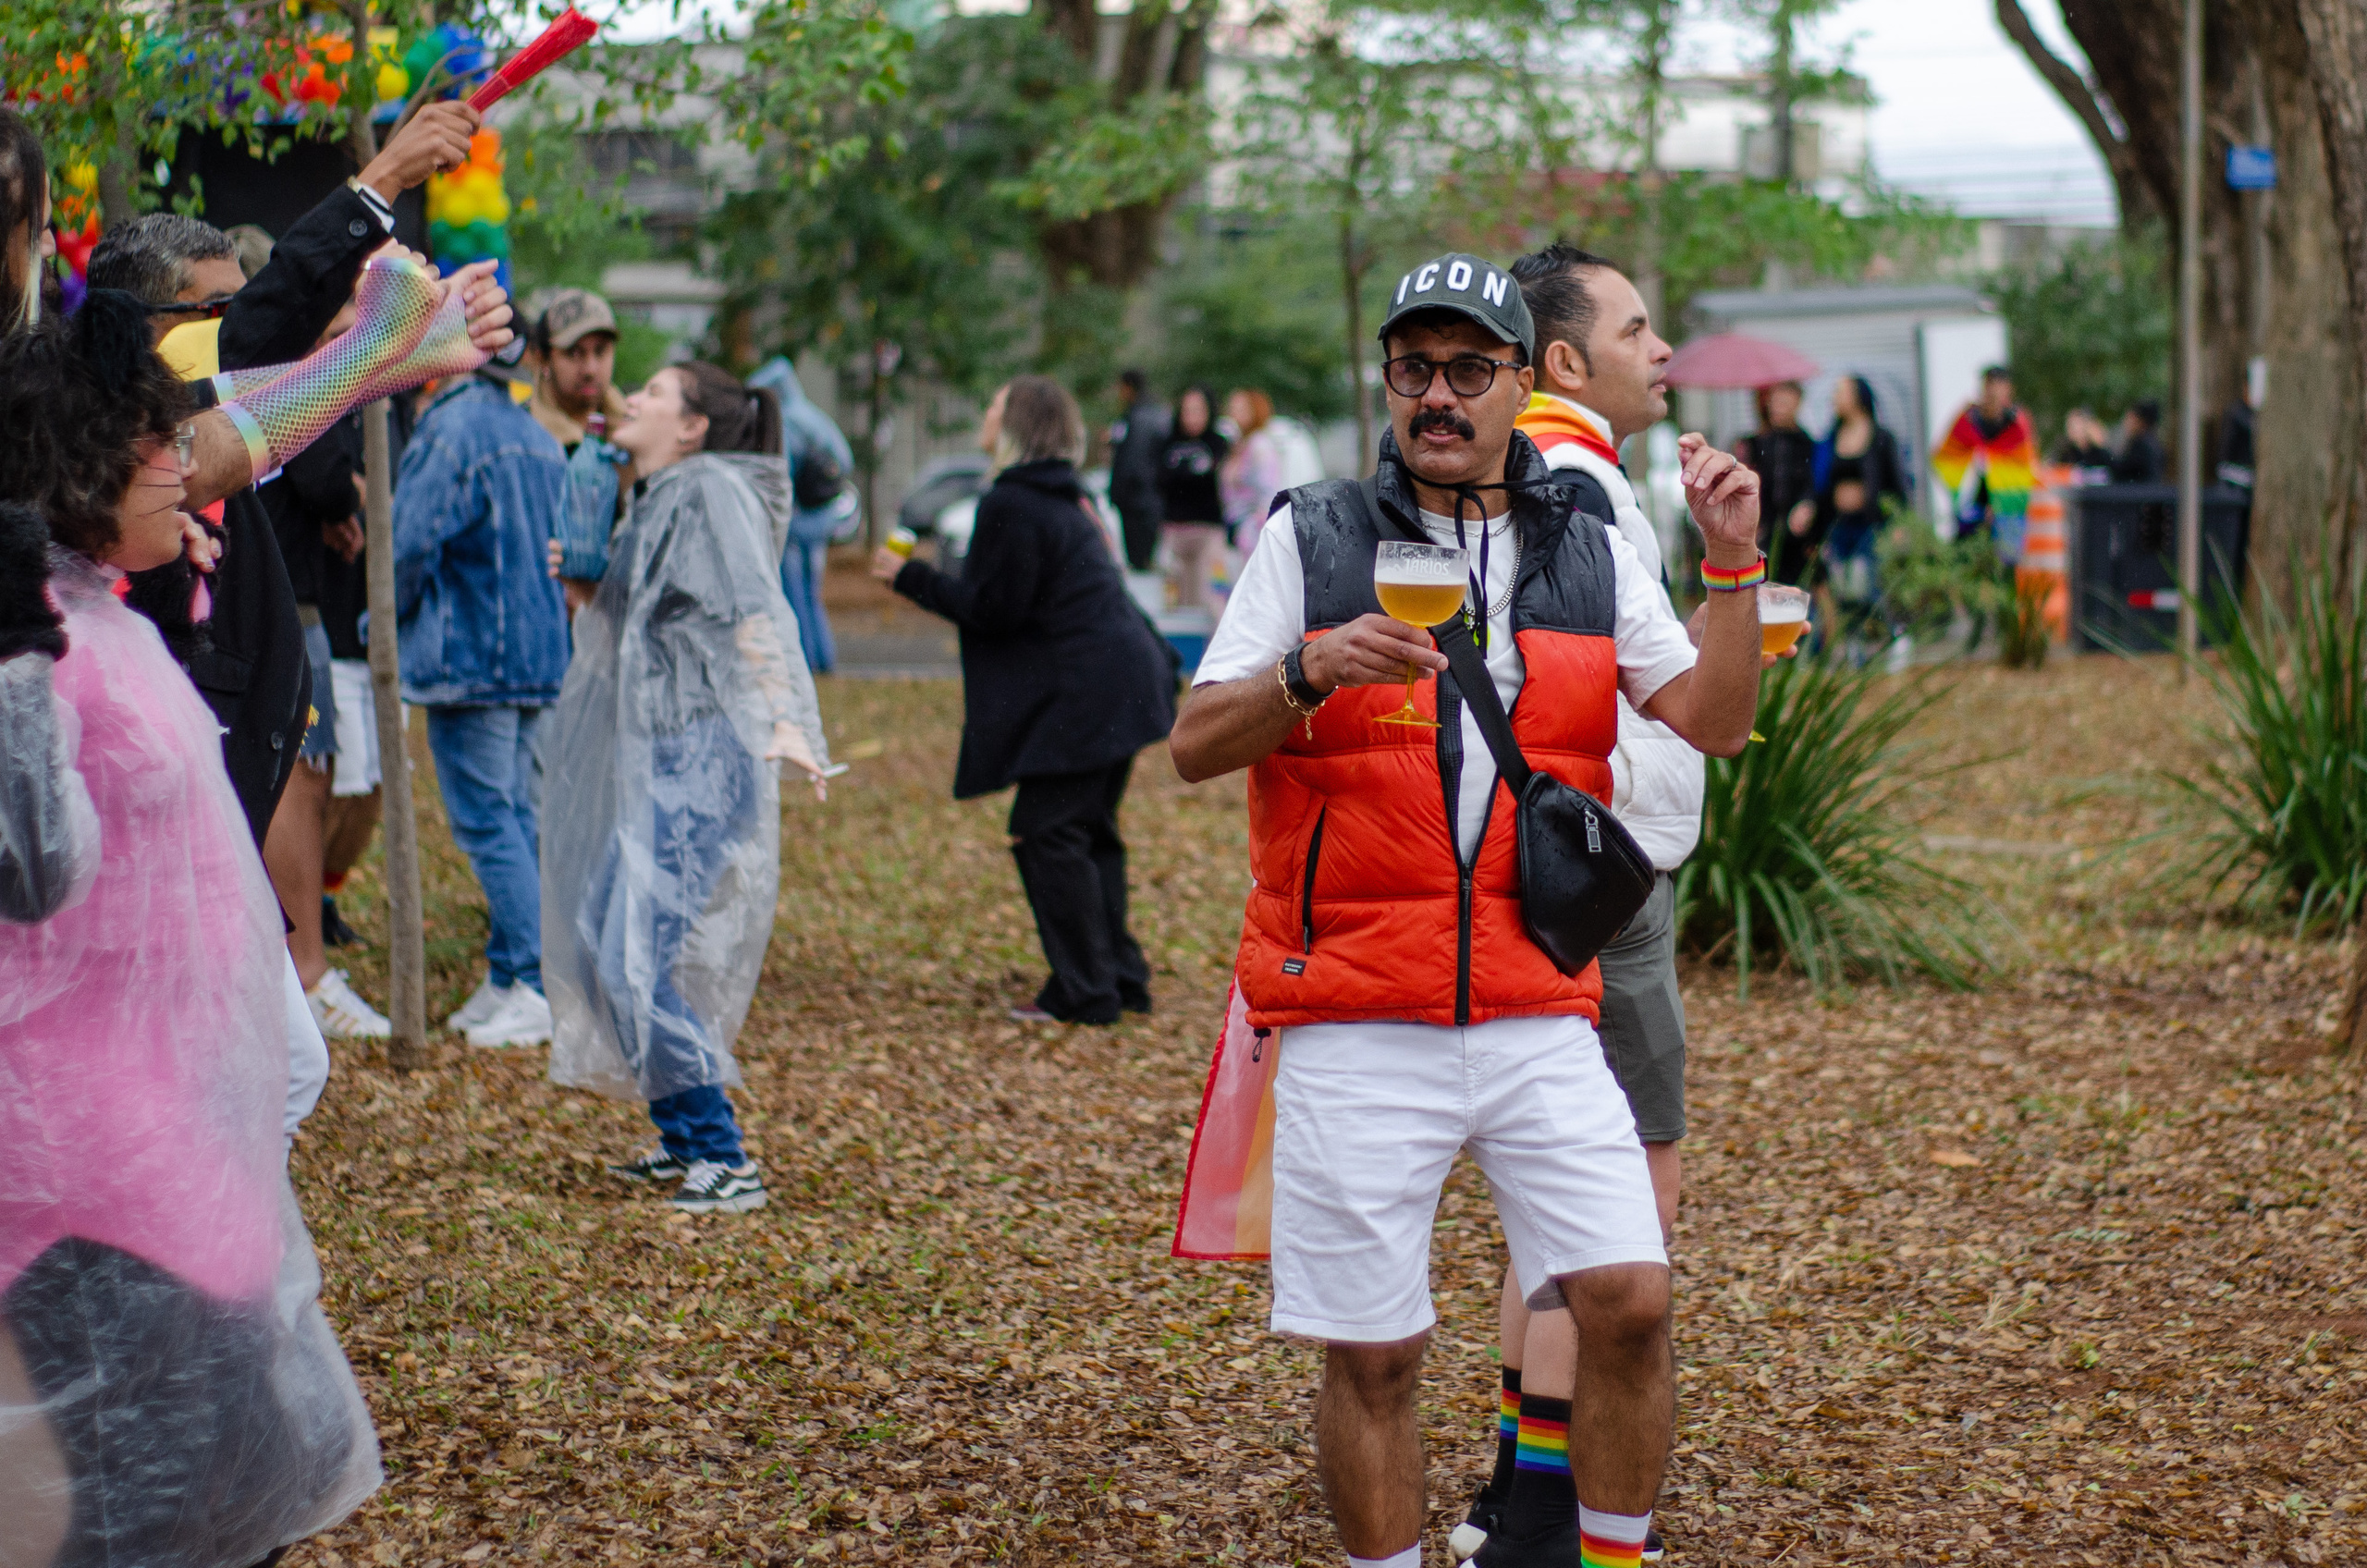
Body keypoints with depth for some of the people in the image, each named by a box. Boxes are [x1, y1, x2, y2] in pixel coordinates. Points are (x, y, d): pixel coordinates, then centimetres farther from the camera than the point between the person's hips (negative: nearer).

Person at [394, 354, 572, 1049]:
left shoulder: (451, 429, -13)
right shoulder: (538, 437, 12)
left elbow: (411, 541, -16)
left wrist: (394, 621, 1)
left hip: (468, 655, -8)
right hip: (538, 654, 8)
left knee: (487, 821, -6)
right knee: (515, 815, 11)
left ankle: (539, 986, -10)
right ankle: (505, 978, 14)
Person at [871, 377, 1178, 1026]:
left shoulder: (1009, 507, -13)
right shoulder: (1063, 499, 17)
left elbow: (992, 608, -13)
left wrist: (911, 577, -4)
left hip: (1082, 693, -10)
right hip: (1120, 683, 10)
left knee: (1046, 833, -4)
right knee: (1089, 831, 16)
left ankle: (1085, 993, -1)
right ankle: (1120, 976, 19)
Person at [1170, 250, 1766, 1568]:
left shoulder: (1592, 553, 12)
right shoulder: (1312, 540, 5)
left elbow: (1712, 723, 6)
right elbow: (1196, 746, 0)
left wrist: (1733, 565, -6)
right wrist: (1310, 675, -18)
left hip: (1539, 1016, 2)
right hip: (1358, 1030, -2)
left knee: (1631, 1301, -8)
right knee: (1373, 1356, 0)